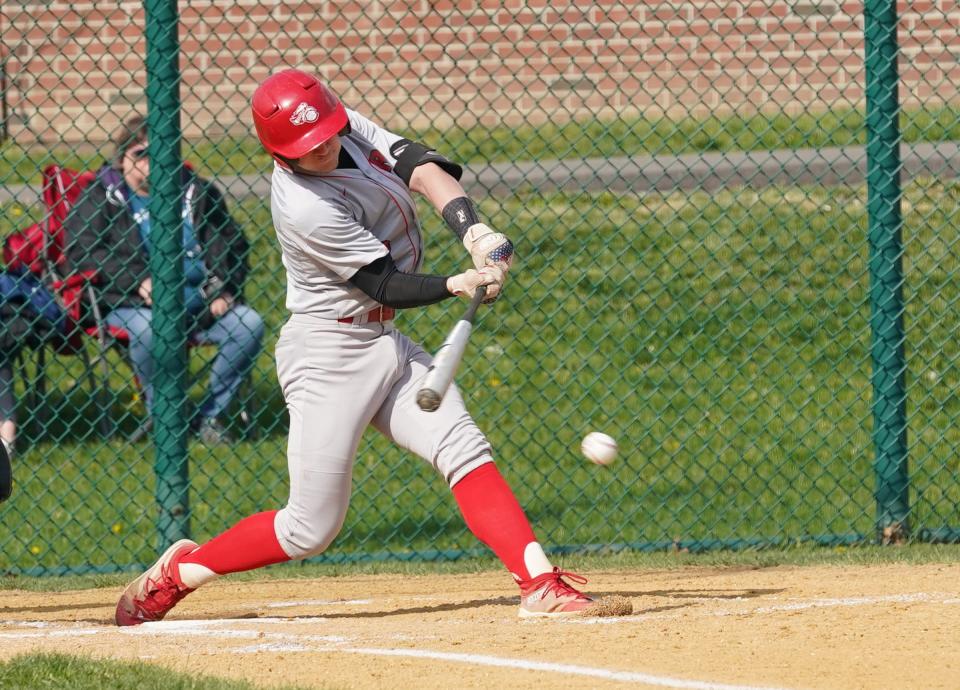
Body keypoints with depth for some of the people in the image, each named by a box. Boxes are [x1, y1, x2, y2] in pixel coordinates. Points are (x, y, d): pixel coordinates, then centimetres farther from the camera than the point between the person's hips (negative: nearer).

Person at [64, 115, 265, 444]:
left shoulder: (196, 191, 16)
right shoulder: (101, 197, 6)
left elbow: (229, 242, 17)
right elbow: (80, 252, -5)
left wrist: (223, 289, -3)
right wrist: (137, 280, -17)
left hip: (201, 301, 4)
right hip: (134, 304, -4)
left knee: (249, 325, -20)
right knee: (148, 328, -38)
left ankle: (209, 414, -6)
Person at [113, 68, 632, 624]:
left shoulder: (350, 127, -2)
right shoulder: (306, 208, -25)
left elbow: (420, 167, -11)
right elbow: (385, 286, -20)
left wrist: (475, 232, -26)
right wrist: (460, 285, -32)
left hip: (385, 344, 8)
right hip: (329, 354, -8)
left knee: (463, 447, -11)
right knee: (311, 530, -2)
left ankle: (540, 583, -19)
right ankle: (179, 571, 17)